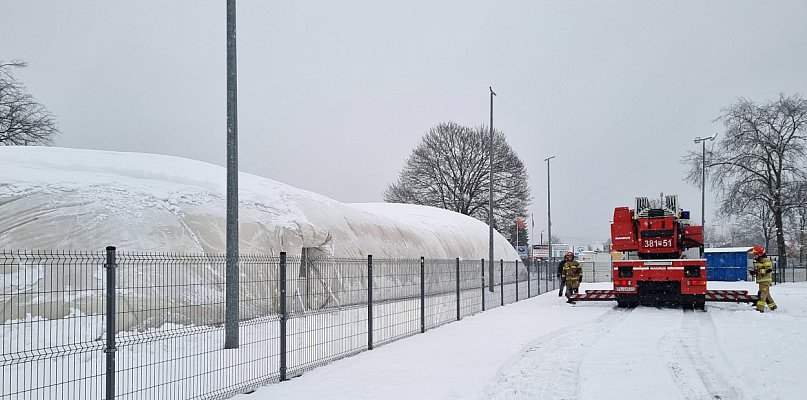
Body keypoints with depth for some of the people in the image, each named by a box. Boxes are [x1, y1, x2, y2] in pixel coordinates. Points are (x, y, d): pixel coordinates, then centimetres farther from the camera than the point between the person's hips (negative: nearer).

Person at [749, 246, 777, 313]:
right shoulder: (757, 261, 17)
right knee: (766, 294, 18)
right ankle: (772, 305, 33)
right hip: (760, 280, 10)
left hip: (765, 280, -10)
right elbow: (757, 270, 27)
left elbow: (769, 269, -22)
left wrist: (759, 271, -26)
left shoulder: (766, 260, -12)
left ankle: (760, 308, -22)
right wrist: (753, 272, 3)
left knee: (763, 293, -15)